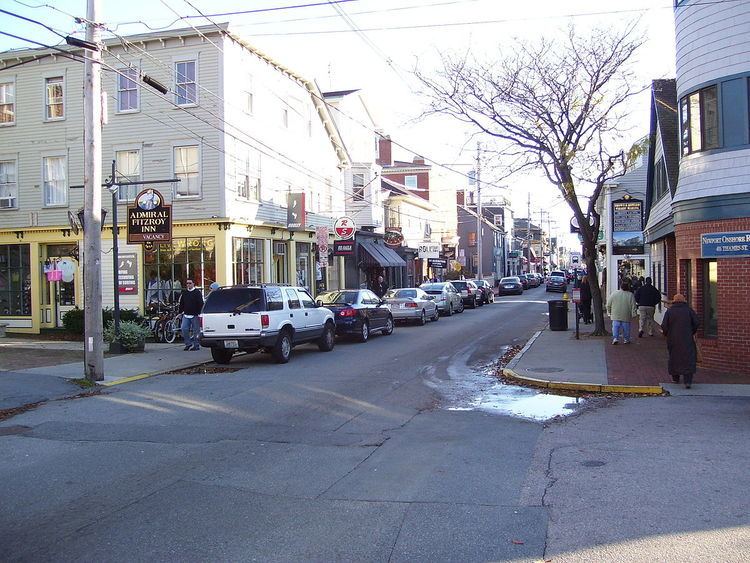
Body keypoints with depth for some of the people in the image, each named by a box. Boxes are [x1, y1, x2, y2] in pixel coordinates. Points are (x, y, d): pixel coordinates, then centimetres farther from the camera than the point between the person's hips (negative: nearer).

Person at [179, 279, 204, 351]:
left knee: (196, 330, 0)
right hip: (186, 315, 5)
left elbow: (200, 304, -7)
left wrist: (199, 313, -13)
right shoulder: (184, 293, 15)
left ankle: (196, 345, 8)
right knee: (184, 329, -4)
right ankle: (188, 344, 8)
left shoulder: (197, 293, -2)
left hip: (195, 315, -5)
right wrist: (181, 311, 12)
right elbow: (181, 303, 21)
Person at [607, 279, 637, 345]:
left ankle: (615, 338, -8)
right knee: (626, 328, 12)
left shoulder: (614, 294, -3)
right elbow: (633, 306, -6)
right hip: (626, 316, 0)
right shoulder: (630, 295, -6)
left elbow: (608, 305, 2)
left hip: (616, 316, 0)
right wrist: (634, 314, 4)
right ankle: (626, 339, 19)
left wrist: (609, 312, 15)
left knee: (615, 327, 6)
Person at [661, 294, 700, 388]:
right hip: (687, 339, -1)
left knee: (674, 357, 18)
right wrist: (692, 333, 15)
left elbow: (664, 326, -6)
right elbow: (696, 323, -2)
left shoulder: (669, 311, -1)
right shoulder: (689, 310, 0)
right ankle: (688, 381, -15)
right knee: (688, 359, -2)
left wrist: (666, 334, 13)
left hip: (673, 339, 1)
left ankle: (675, 377, 28)